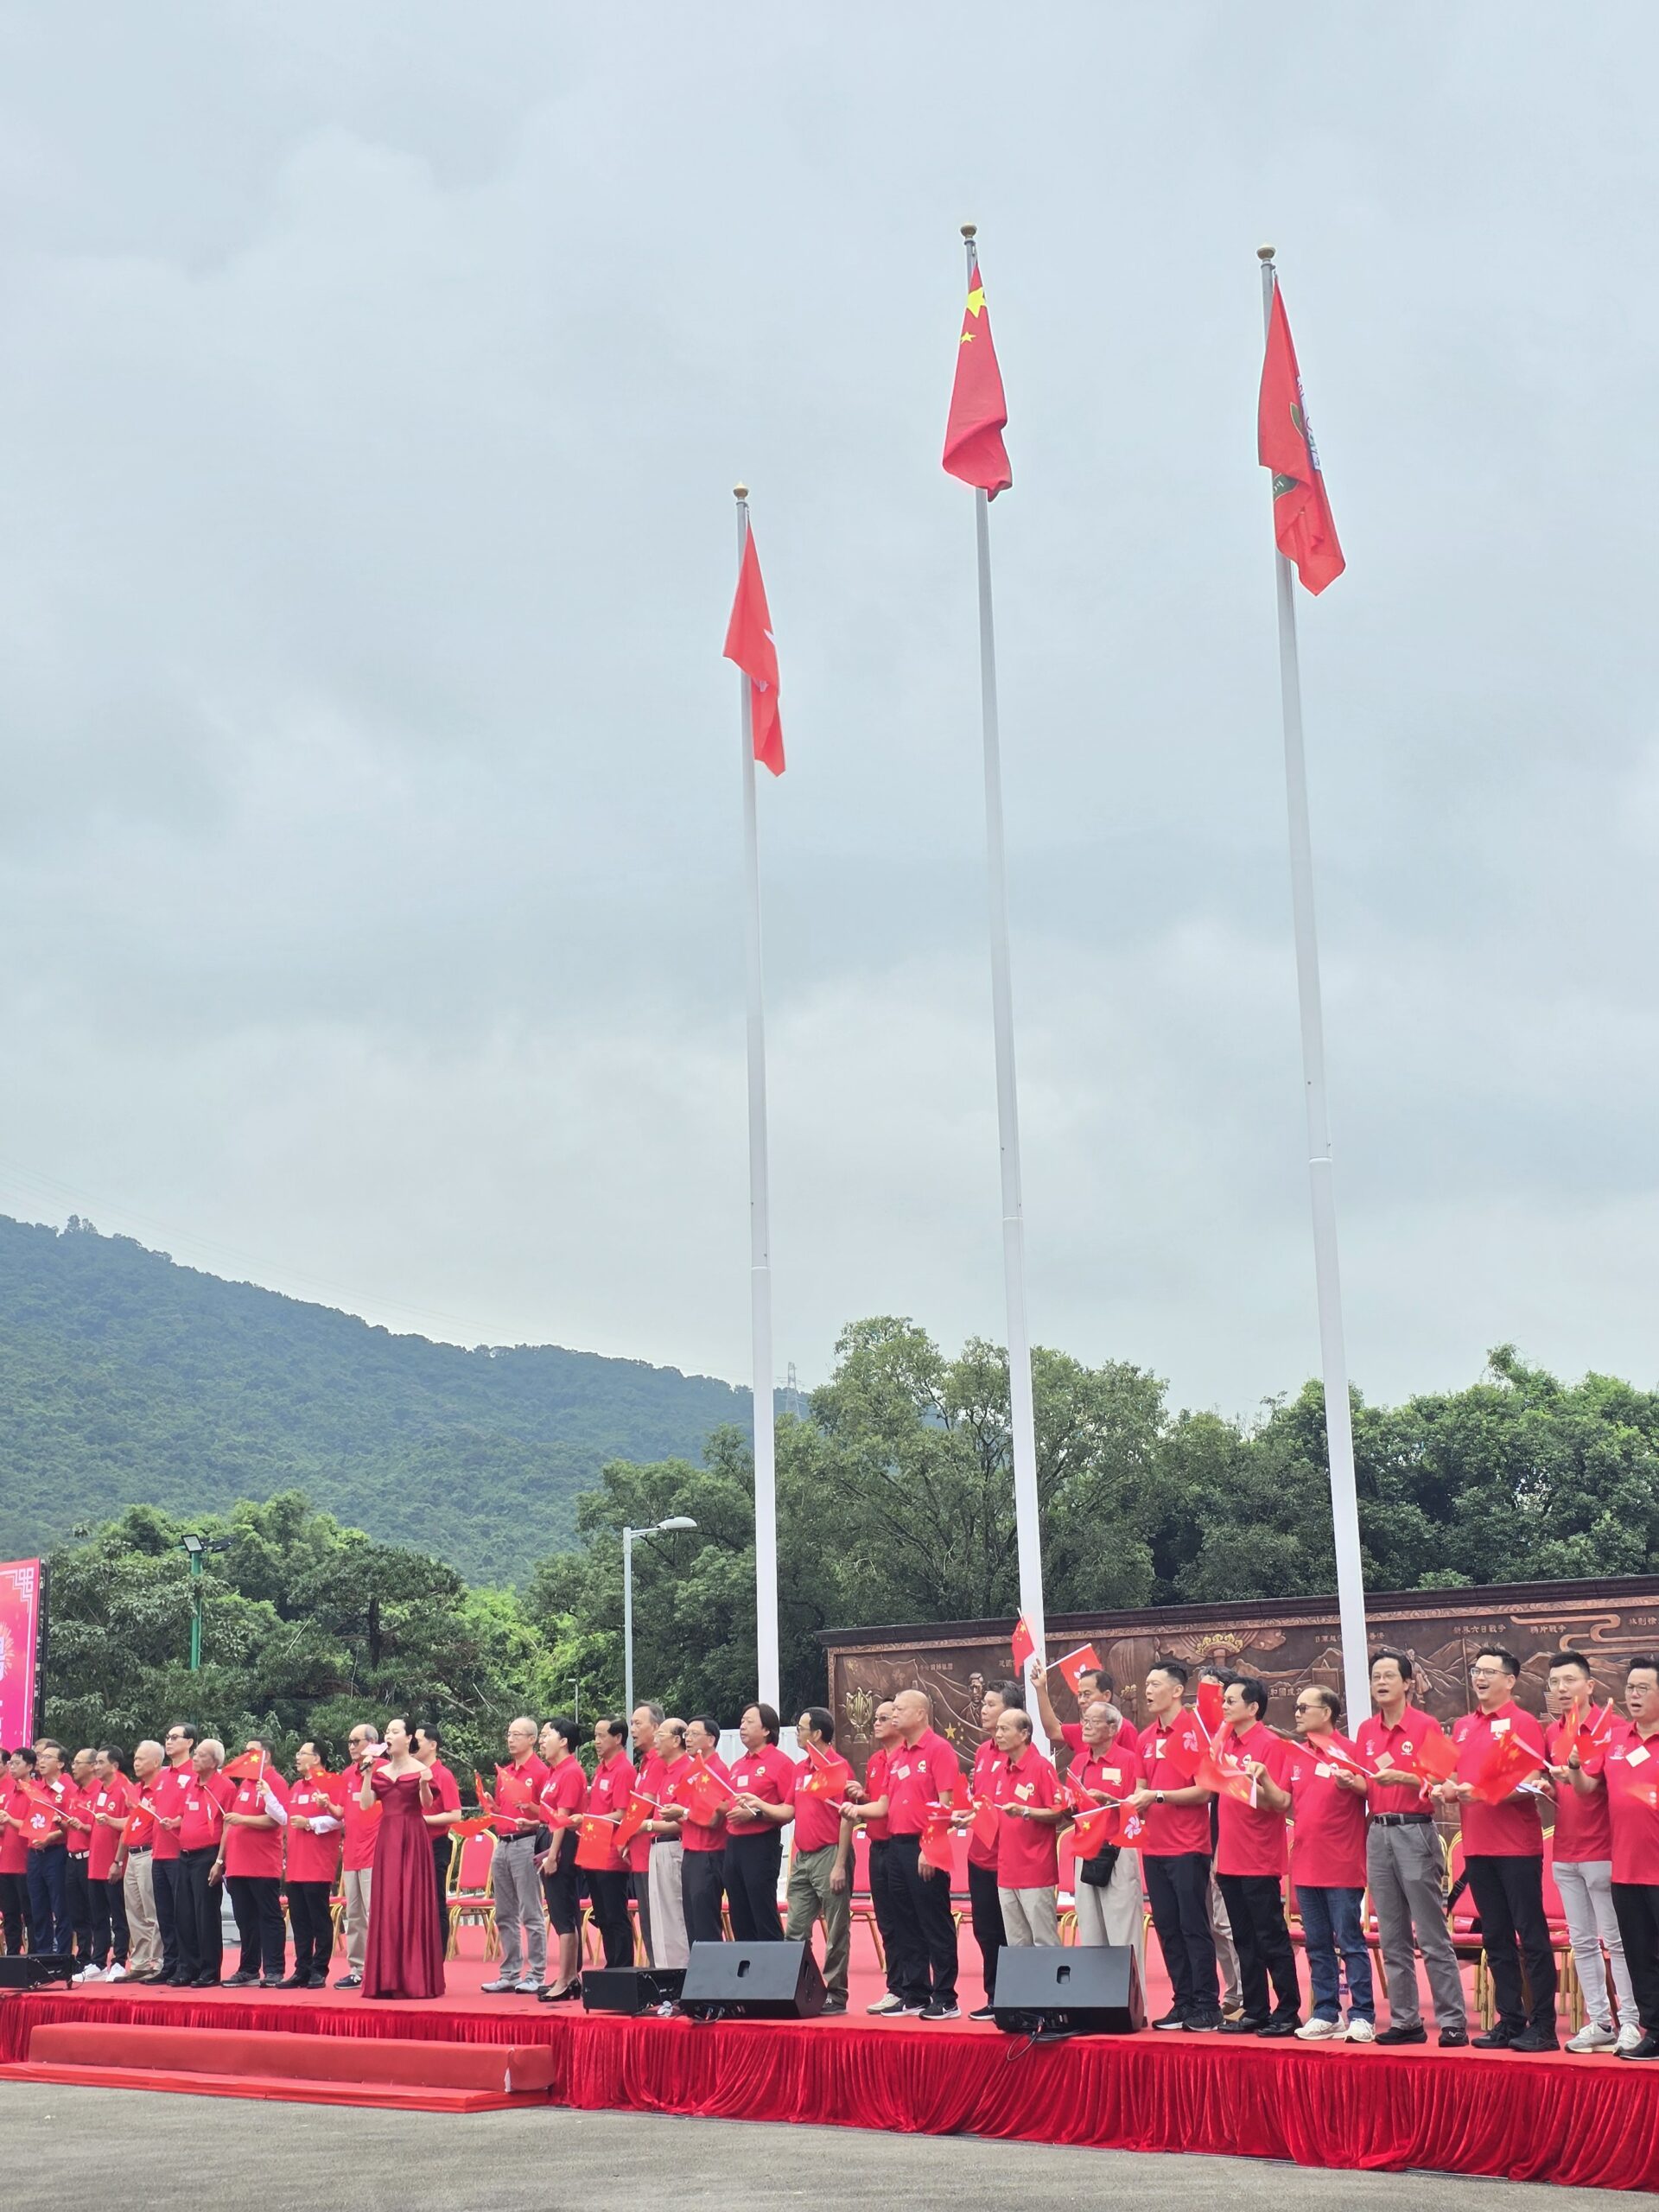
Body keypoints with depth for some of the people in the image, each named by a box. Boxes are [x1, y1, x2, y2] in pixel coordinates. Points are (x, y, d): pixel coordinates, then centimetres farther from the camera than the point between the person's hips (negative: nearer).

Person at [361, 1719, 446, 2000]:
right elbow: (365, 1804, 3)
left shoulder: (419, 1769, -2)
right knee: (386, 1905, 4)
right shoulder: (380, 1771, 13)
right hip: (386, 1839, 5)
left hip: (412, 1839, -5)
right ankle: (387, 1978, 10)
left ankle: (415, 1978, -1)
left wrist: (424, 1784, -30)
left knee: (412, 1903, -6)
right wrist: (368, 1773, -4)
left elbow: (427, 1805, -12)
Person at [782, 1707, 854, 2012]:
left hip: (829, 1855, -8)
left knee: (836, 1932, 0)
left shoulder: (838, 1767, -11)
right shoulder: (801, 1769, 14)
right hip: (803, 1857, 8)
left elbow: (846, 1818, -14)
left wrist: (840, 1865, -17)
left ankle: (836, 1995, 5)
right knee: (795, 1930, 8)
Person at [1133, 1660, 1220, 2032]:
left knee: (1194, 1927, -4)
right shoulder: (1147, 1737, 12)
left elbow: (1204, 1791, -14)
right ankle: (1183, 2003, 16)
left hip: (1187, 1848, -7)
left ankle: (1206, 2006, 2)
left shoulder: (1193, 1731, -9)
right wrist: (1138, 1802, 0)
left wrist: (1157, 1796, -18)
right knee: (1167, 1929, 9)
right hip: (1154, 1847, 7)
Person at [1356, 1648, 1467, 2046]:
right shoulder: (1365, 1731, 12)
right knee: (1392, 1939, 8)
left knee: (1432, 1938, -5)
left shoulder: (1425, 1726, -4)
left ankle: (1452, 2023, -2)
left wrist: (1402, 1777, -22)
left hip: (1415, 1832, -6)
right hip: (1378, 1833, 6)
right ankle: (1404, 2021, 14)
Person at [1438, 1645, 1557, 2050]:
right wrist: (1448, 1790, -1)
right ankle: (1510, 2021, 18)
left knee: (1532, 1937, -2)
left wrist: (1482, 1793, -23)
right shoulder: (1463, 1727, 14)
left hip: (1517, 1848, -7)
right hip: (1477, 1846, 7)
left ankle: (1543, 2026, 2)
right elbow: (1455, 1777, 21)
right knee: (1496, 1939, 11)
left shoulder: (1522, 1724, -6)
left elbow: (1530, 1784, -13)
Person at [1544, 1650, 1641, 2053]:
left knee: (1616, 1940, -3)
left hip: (1602, 1849, -6)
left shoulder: (1608, 1727, -7)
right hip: (1564, 1851, 6)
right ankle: (1599, 2021, 13)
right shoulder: (1552, 1732, 12)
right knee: (1582, 1942, 8)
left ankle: (1630, 2021, 3)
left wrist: (1575, 1776, -26)